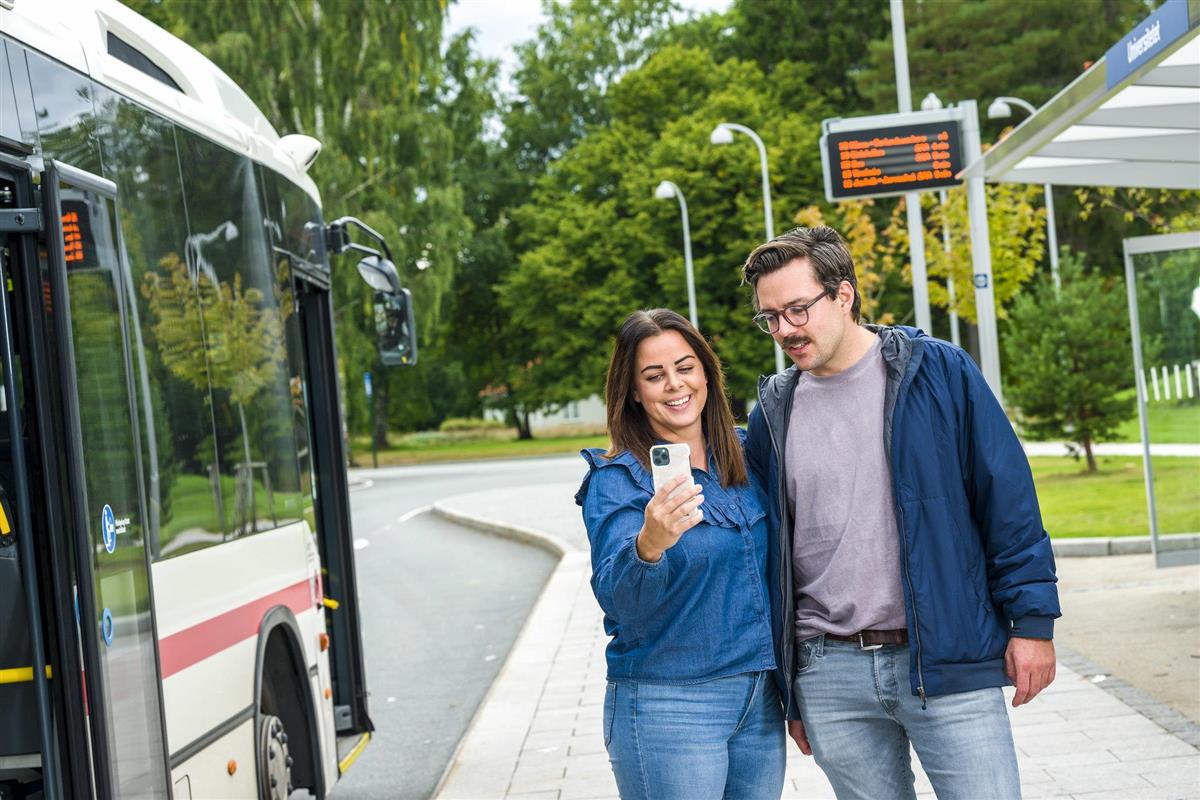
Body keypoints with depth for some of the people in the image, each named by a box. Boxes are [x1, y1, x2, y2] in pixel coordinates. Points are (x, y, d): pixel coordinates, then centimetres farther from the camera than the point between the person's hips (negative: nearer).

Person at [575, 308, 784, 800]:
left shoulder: (744, 456, 6)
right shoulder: (617, 479, -10)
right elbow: (619, 601, -22)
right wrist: (648, 547, -42)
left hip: (760, 703, 5)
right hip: (668, 706, -5)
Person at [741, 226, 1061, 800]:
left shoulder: (938, 372, -2)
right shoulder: (772, 414, 7)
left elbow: (1008, 499, -1)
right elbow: (767, 556, 12)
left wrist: (1031, 621, -4)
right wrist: (786, 687, 12)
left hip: (948, 663, -3)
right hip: (828, 677, 3)